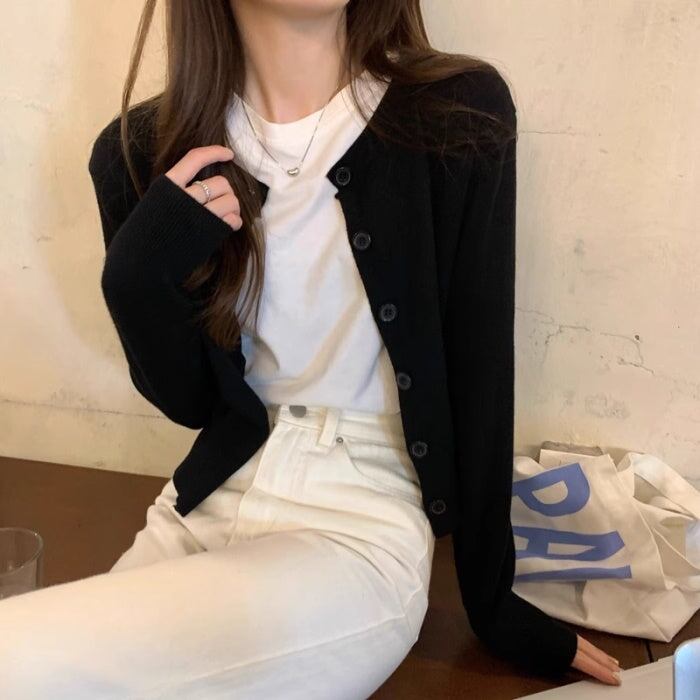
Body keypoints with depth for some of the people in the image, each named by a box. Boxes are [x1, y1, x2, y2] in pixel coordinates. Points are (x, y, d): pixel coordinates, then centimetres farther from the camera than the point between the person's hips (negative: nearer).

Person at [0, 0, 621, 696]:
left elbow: (479, 371, -5)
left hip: (360, 529, -3)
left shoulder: (461, 114, -10)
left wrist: (492, 598, 1)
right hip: (203, 505, 4)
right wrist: (137, 273, -15)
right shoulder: (143, 150, -1)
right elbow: (186, 401, 5)